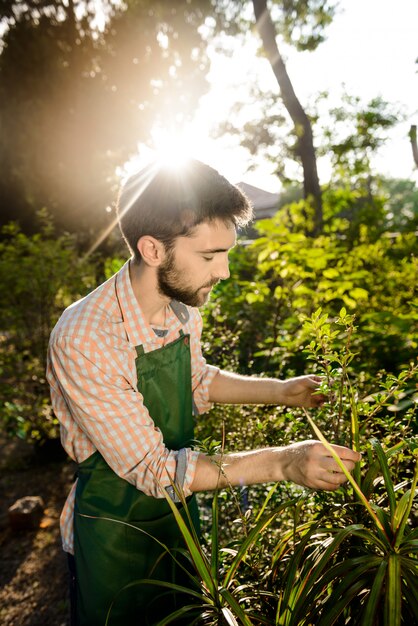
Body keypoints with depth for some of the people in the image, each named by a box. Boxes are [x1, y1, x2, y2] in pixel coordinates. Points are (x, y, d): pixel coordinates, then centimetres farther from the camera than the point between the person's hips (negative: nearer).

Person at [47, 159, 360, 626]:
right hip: (114, 530, -5)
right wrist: (281, 463, -34)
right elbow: (151, 469, -30)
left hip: (178, 505, 6)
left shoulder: (183, 306, -11)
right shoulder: (83, 340, -33)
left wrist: (281, 391, -2)